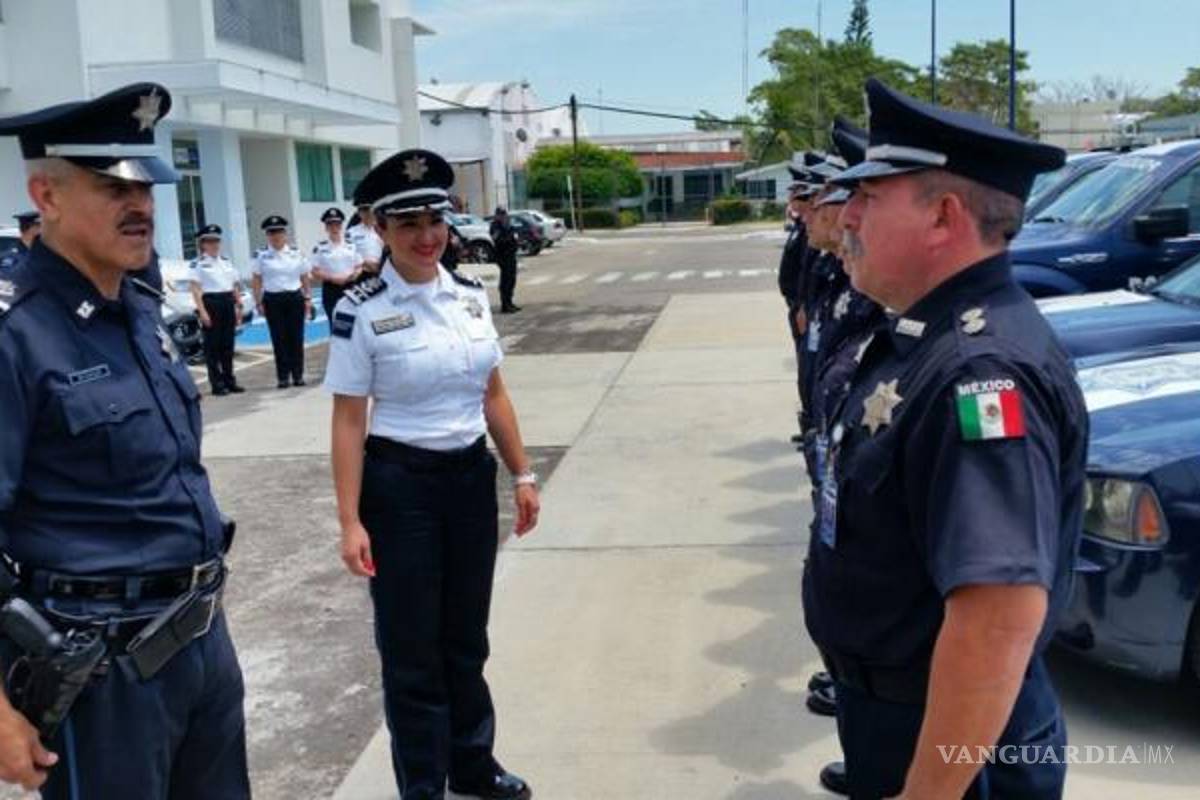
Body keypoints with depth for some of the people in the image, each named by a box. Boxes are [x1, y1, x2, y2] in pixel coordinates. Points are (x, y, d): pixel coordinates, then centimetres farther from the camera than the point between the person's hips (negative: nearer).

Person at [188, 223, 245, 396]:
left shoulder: (227, 262, 15)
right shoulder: (197, 263, -2)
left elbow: (236, 286, 16)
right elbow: (195, 289, -8)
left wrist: (238, 306, 8)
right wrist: (202, 311, -16)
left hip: (228, 304, 5)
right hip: (210, 303, -5)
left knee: (228, 344, 8)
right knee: (212, 345, -2)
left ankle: (229, 380, 15)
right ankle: (217, 384, 2)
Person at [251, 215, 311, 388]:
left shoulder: (296, 254, 6)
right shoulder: (261, 255, 2)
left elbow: (305, 278, 10)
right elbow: (256, 281, 3)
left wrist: (308, 298, 5)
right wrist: (258, 302, -2)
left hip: (295, 298, 1)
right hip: (273, 300, -1)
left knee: (296, 337, 2)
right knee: (279, 339, 1)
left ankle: (298, 375, 10)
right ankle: (282, 377, 7)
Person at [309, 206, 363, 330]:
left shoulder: (351, 245, 5)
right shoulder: (319, 247, -5)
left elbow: (359, 267, 7)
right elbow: (315, 273, -6)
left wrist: (351, 276, -13)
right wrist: (332, 278, -18)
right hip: (331, 291, -2)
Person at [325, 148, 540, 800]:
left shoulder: (471, 295, 3)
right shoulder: (361, 312, -12)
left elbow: (493, 394, 9)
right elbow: (348, 420, -12)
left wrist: (522, 475, 10)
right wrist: (351, 522, -14)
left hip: (471, 477, 5)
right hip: (399, 485, -5)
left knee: (467, 637, 19)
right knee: (411, 648, 8)